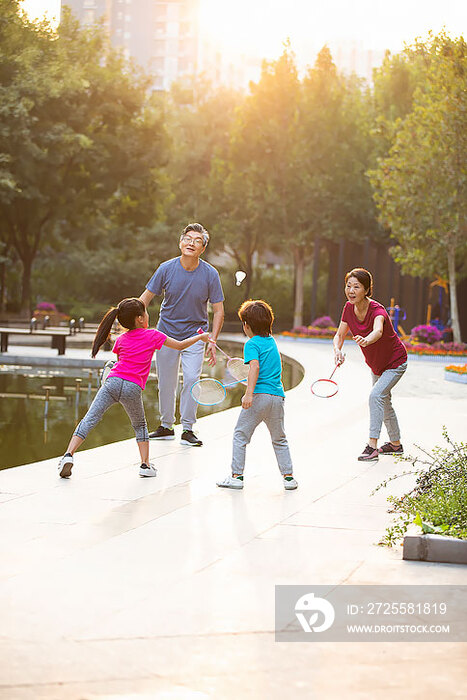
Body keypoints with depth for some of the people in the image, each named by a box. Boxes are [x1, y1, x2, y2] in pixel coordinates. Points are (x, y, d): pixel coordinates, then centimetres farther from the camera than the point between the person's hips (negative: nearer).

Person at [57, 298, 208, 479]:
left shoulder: (121, 340, 19)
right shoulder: (152, 335, 11)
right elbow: (180, 345, 18)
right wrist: (200, 337, 31)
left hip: (113, 381, 2)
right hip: (133, 388, -2)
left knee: (89, 420, -2)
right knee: (140, 426, 20)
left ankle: (69, 454, -16)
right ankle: (145, 465, 15)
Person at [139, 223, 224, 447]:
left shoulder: (210, 274, -11)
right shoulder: (166, 269, -10)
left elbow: (218, 311, -4)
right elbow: (145, 298, 0)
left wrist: (212, 342, -11)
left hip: (195, 333, -1)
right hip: (166, 333, 1)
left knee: (191, 379, -13)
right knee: (166, 382, 6)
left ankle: (187, 429, -2)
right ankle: (166, 426, 22)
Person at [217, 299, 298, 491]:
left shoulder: (251, 344, -5)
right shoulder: (272, 342, 16)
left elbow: (255, 367, -20)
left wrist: (249, 393, -27)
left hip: (259, 395, -6)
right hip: (278, 395, 6)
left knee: (240, 435, 5)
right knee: (279, 439, 17)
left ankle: (237, 475, 3)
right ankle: (288, 476, 13)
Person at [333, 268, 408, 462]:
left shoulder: (377, 310, -34)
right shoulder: (349, 308, -14)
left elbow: (378, 331, -55)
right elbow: (340, 335, -9)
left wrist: (366, 340, -77)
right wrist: (337, 350, -31)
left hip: (395, 362, -8)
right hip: (375, 365, 8)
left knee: (376, 395, -26)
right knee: (384, 402, 20)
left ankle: (372, 446, -27)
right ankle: (395, 444, 39)